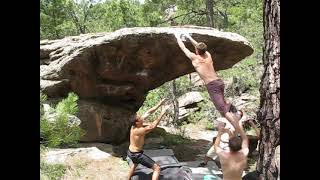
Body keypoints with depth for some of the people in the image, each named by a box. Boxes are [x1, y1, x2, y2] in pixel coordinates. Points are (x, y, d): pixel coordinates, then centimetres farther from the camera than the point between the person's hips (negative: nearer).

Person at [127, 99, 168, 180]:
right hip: (137, 154, -9)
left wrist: (159, 104, -7)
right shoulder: (137, 131, -30)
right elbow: (152, 127, -37)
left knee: (135, 164, 42)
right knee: (157, 168, -10)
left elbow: (148, 112, -5)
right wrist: (161, 114, -33)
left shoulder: (135, 125, -7)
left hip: (131, 152, 9)